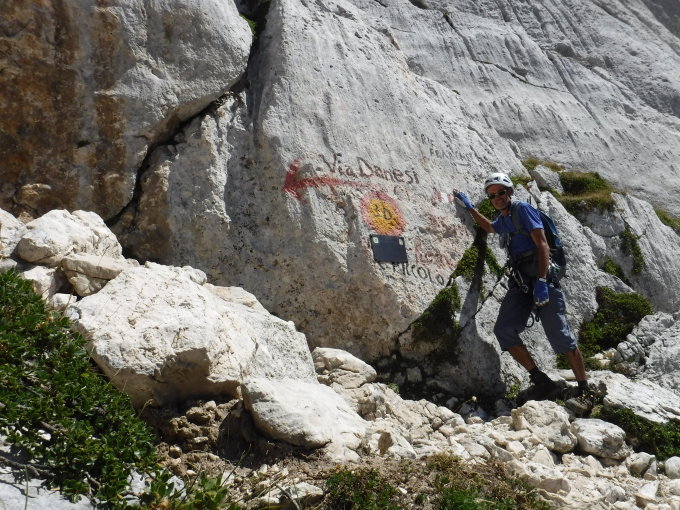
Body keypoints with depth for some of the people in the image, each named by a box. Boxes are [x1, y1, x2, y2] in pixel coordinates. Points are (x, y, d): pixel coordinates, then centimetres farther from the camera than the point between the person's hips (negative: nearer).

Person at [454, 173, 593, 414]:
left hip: (541, 278, -7)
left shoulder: (523, 209, -1)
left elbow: (542, 245, -11)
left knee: (559, 335, -14)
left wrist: (541, 281, -21)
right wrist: (469, 206, 48)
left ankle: (584, 392, -6)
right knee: (504, 330, -12)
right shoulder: (503, 220, 22)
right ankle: (542, 382, -7)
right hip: (519, 283, 7)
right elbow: (488, 227, 49)